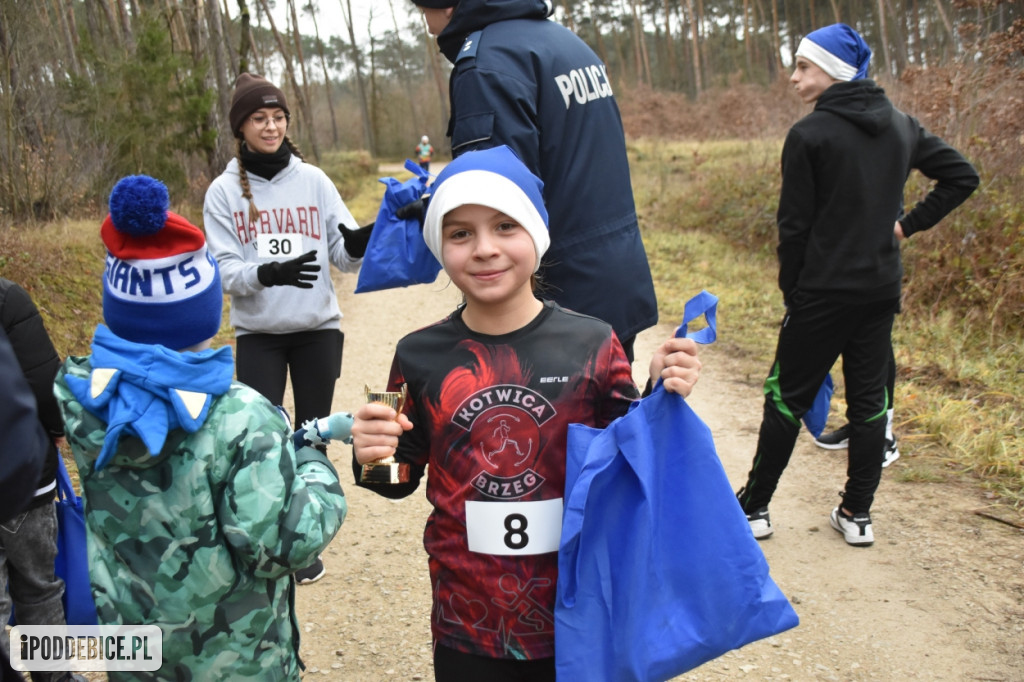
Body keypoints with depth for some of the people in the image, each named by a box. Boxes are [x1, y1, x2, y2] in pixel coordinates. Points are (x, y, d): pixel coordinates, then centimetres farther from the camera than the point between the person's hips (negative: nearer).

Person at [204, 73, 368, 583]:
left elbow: (343, 254, -1)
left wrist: (359, 244, -24)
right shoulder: (224, 191, -1)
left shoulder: (313, 180, 1)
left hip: (318, 328, 1)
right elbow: (224, 270, -6)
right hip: (257, 333, -1)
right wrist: (268, 273, -25)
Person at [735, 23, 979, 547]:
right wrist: (909, 223, 11)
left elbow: (795, 225, -10)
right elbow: (962, 176, 13)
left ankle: (754, 506, 15)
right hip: (883, 289, 6)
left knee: (787, 397, 6)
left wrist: (790, 290, 0)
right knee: (869, 399, 12)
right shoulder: (902, 127, 8)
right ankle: (857, 513, 19)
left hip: (824, 291, -5)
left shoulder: (810, 134, -11)